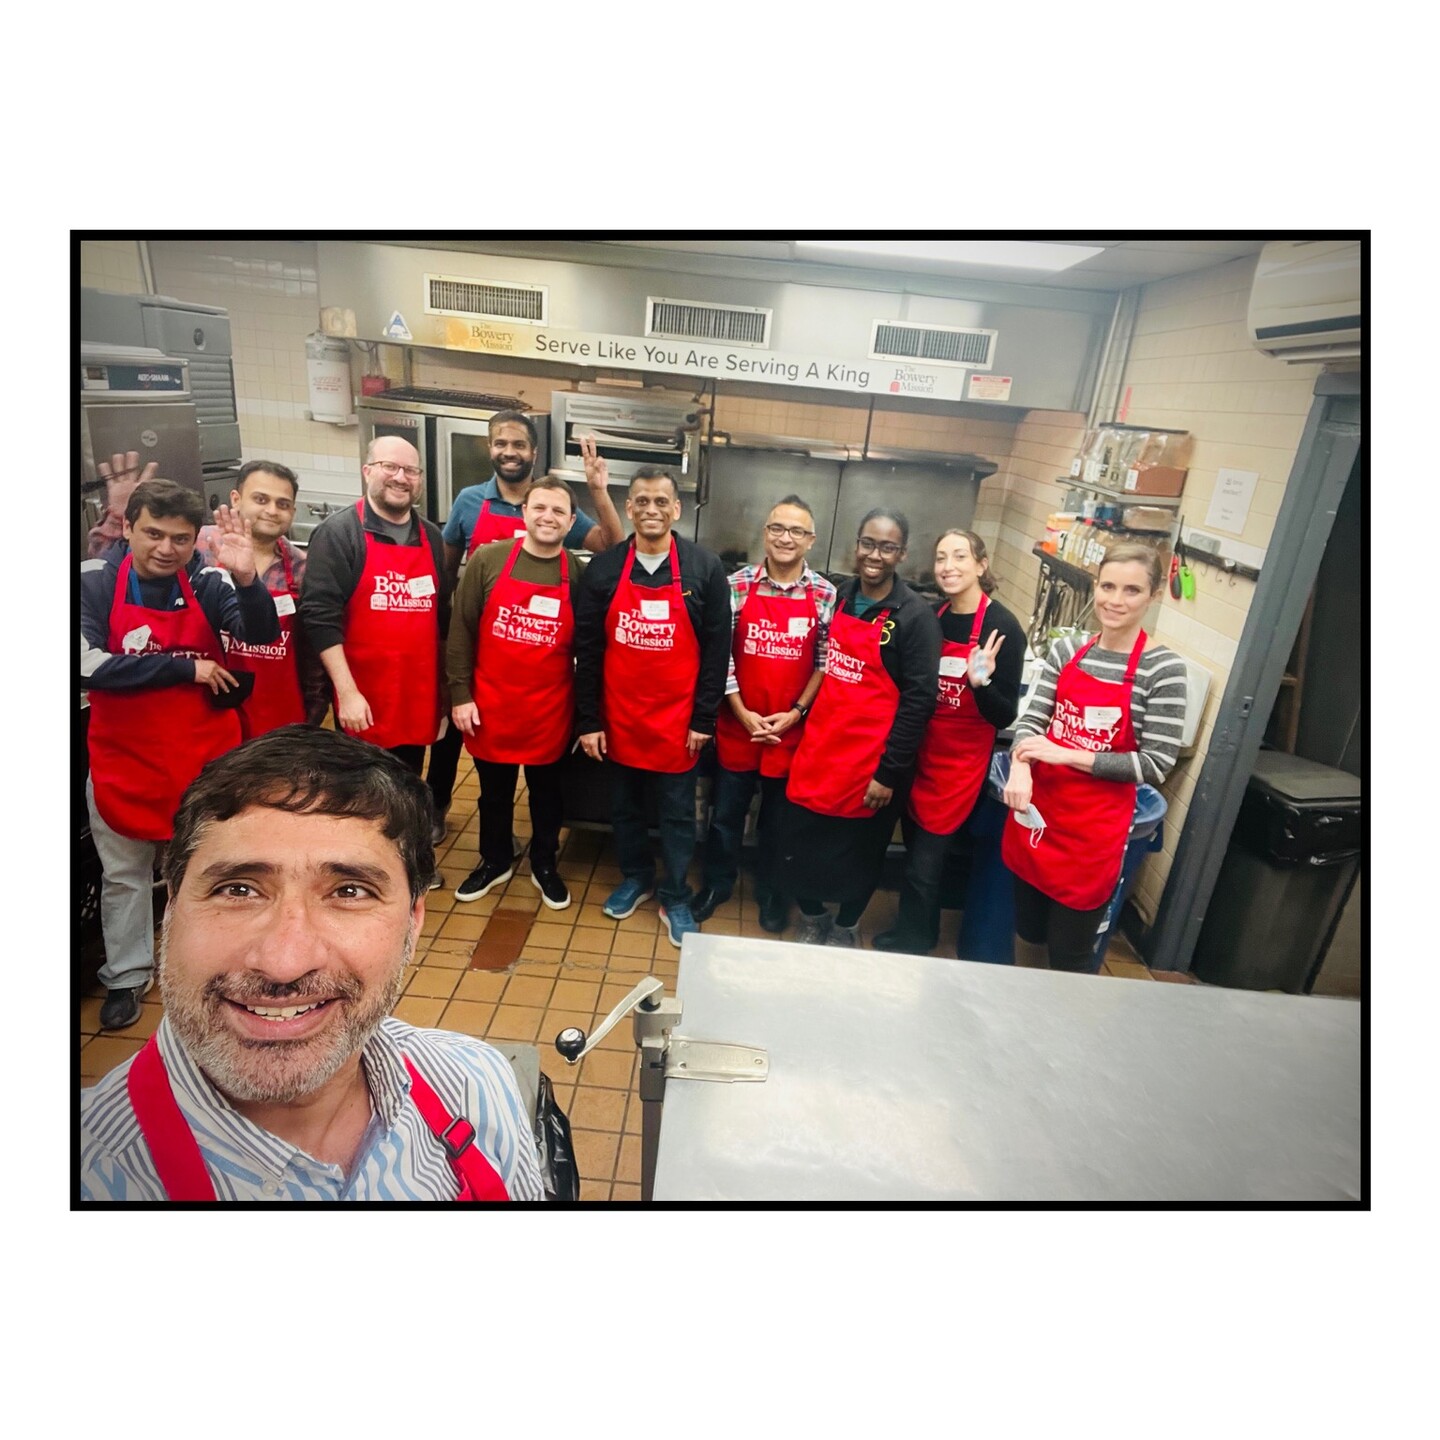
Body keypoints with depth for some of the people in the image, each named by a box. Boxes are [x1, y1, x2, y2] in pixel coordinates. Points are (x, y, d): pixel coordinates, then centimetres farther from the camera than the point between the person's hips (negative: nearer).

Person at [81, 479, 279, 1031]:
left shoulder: (206, 583, -8)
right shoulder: (93, 582, -10)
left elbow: (262, 634, -22)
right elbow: (90, 665, -19)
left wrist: (245, 578, -39)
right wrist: (187, 667, -18)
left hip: (206, 754, 1)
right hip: (124, 759, 0)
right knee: (124, 874, 15)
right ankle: (127, 977, 34)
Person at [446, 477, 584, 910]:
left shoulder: (578, 575, -4)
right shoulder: (488, 560, -5)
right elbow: (461, 629, -2)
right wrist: (460, 693, -5)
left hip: (550, 711, 0)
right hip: (490, 705, 0)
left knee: (547, 793, 16)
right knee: (494, 792, 18)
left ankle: (545, 864, 37)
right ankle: (495, 861, 40)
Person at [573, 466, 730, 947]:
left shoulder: (705, 569, -5)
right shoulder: (603, 569, -1)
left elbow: (716, 650, -3)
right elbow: (586, 649, 1)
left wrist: (703, 719, -6)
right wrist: (588, 720, -1)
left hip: (677, 722, -2)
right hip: (619, 721, 2)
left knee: (677, 814, 10)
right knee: (624, 808, 18)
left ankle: (675, 898, 28)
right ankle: (635, 877, 40)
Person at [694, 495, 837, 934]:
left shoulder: (825, 594, -4)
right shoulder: (738, 584, -5)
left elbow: (825, 662, -2)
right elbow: (719, 653, -5)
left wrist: (795, 712, -9)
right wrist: (743, 713, -9)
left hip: (792, 728, 0)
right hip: (738, 723, 0)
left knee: (778, 817, 15)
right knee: (726, 811, 14)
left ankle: (771, 892, 36)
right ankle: (718, 883, 36)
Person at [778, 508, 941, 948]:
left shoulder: (916, 616, -12)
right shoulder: (842, 595, 5)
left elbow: (919, 700, -13)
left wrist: (889, 772, -14)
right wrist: (801, 712, 10)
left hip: (870, 760, -4)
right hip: (820, 746, 5)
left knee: (858, 853, 14)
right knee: (796, 842, 10)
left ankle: (845, 927, 40)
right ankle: (811, 918, 37)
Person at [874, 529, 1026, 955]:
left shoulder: (1003, 627, -15)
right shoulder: (933, 617, 2)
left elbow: (1004, 716, -15)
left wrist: (980, 682, -32)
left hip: (962, 764, -6)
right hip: (921, 753, 6)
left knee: (924, 865, 1)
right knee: (914, 848, 19)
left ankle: (911, 945, 25)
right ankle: (914, 934, 41)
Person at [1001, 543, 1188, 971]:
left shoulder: (1163, 669, -12)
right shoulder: (1066, 651, 2)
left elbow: (1155, 763, -14)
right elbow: (1030, 720, 0)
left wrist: (1066, 755, -18)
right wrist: (1020, 767, -21)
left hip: (1094, 829, -4)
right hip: (1037, 811, 5)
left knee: (1069, 956, 10)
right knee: (1027, 933, 22)